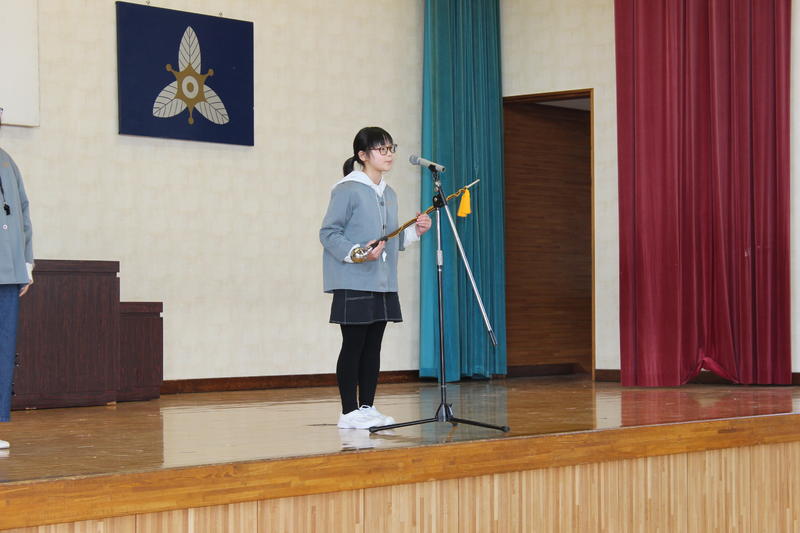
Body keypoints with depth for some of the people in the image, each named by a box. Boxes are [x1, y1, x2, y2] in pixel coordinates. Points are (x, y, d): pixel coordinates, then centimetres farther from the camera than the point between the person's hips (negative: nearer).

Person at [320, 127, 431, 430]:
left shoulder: (389, 195, 16)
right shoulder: (347, 190, -9)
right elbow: (329, 233, -12)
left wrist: (414, 231, 4)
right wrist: (357, 253, -26)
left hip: (383, 284, 8)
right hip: (354, 283, -7)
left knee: (373, 345, 9)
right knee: (353, 344, -4)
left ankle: (367, 407, 15)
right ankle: (349, 412, 2)